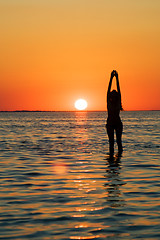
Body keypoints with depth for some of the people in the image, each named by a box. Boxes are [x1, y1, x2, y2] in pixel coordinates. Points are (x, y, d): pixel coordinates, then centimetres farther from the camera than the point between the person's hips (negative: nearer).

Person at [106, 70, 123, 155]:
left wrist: (117, 78, -7)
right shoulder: (109, 102, 0)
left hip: (118, 123, 0)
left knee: (118, 140, -2)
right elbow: (109, 89, -4)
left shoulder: (118, 102, 1)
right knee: (111, 141, 1)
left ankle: (120, 152, 8)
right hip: (110, 124, 0)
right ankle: (111, 152, 8)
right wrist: (111, 78, -8)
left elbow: (118, 89, -3)